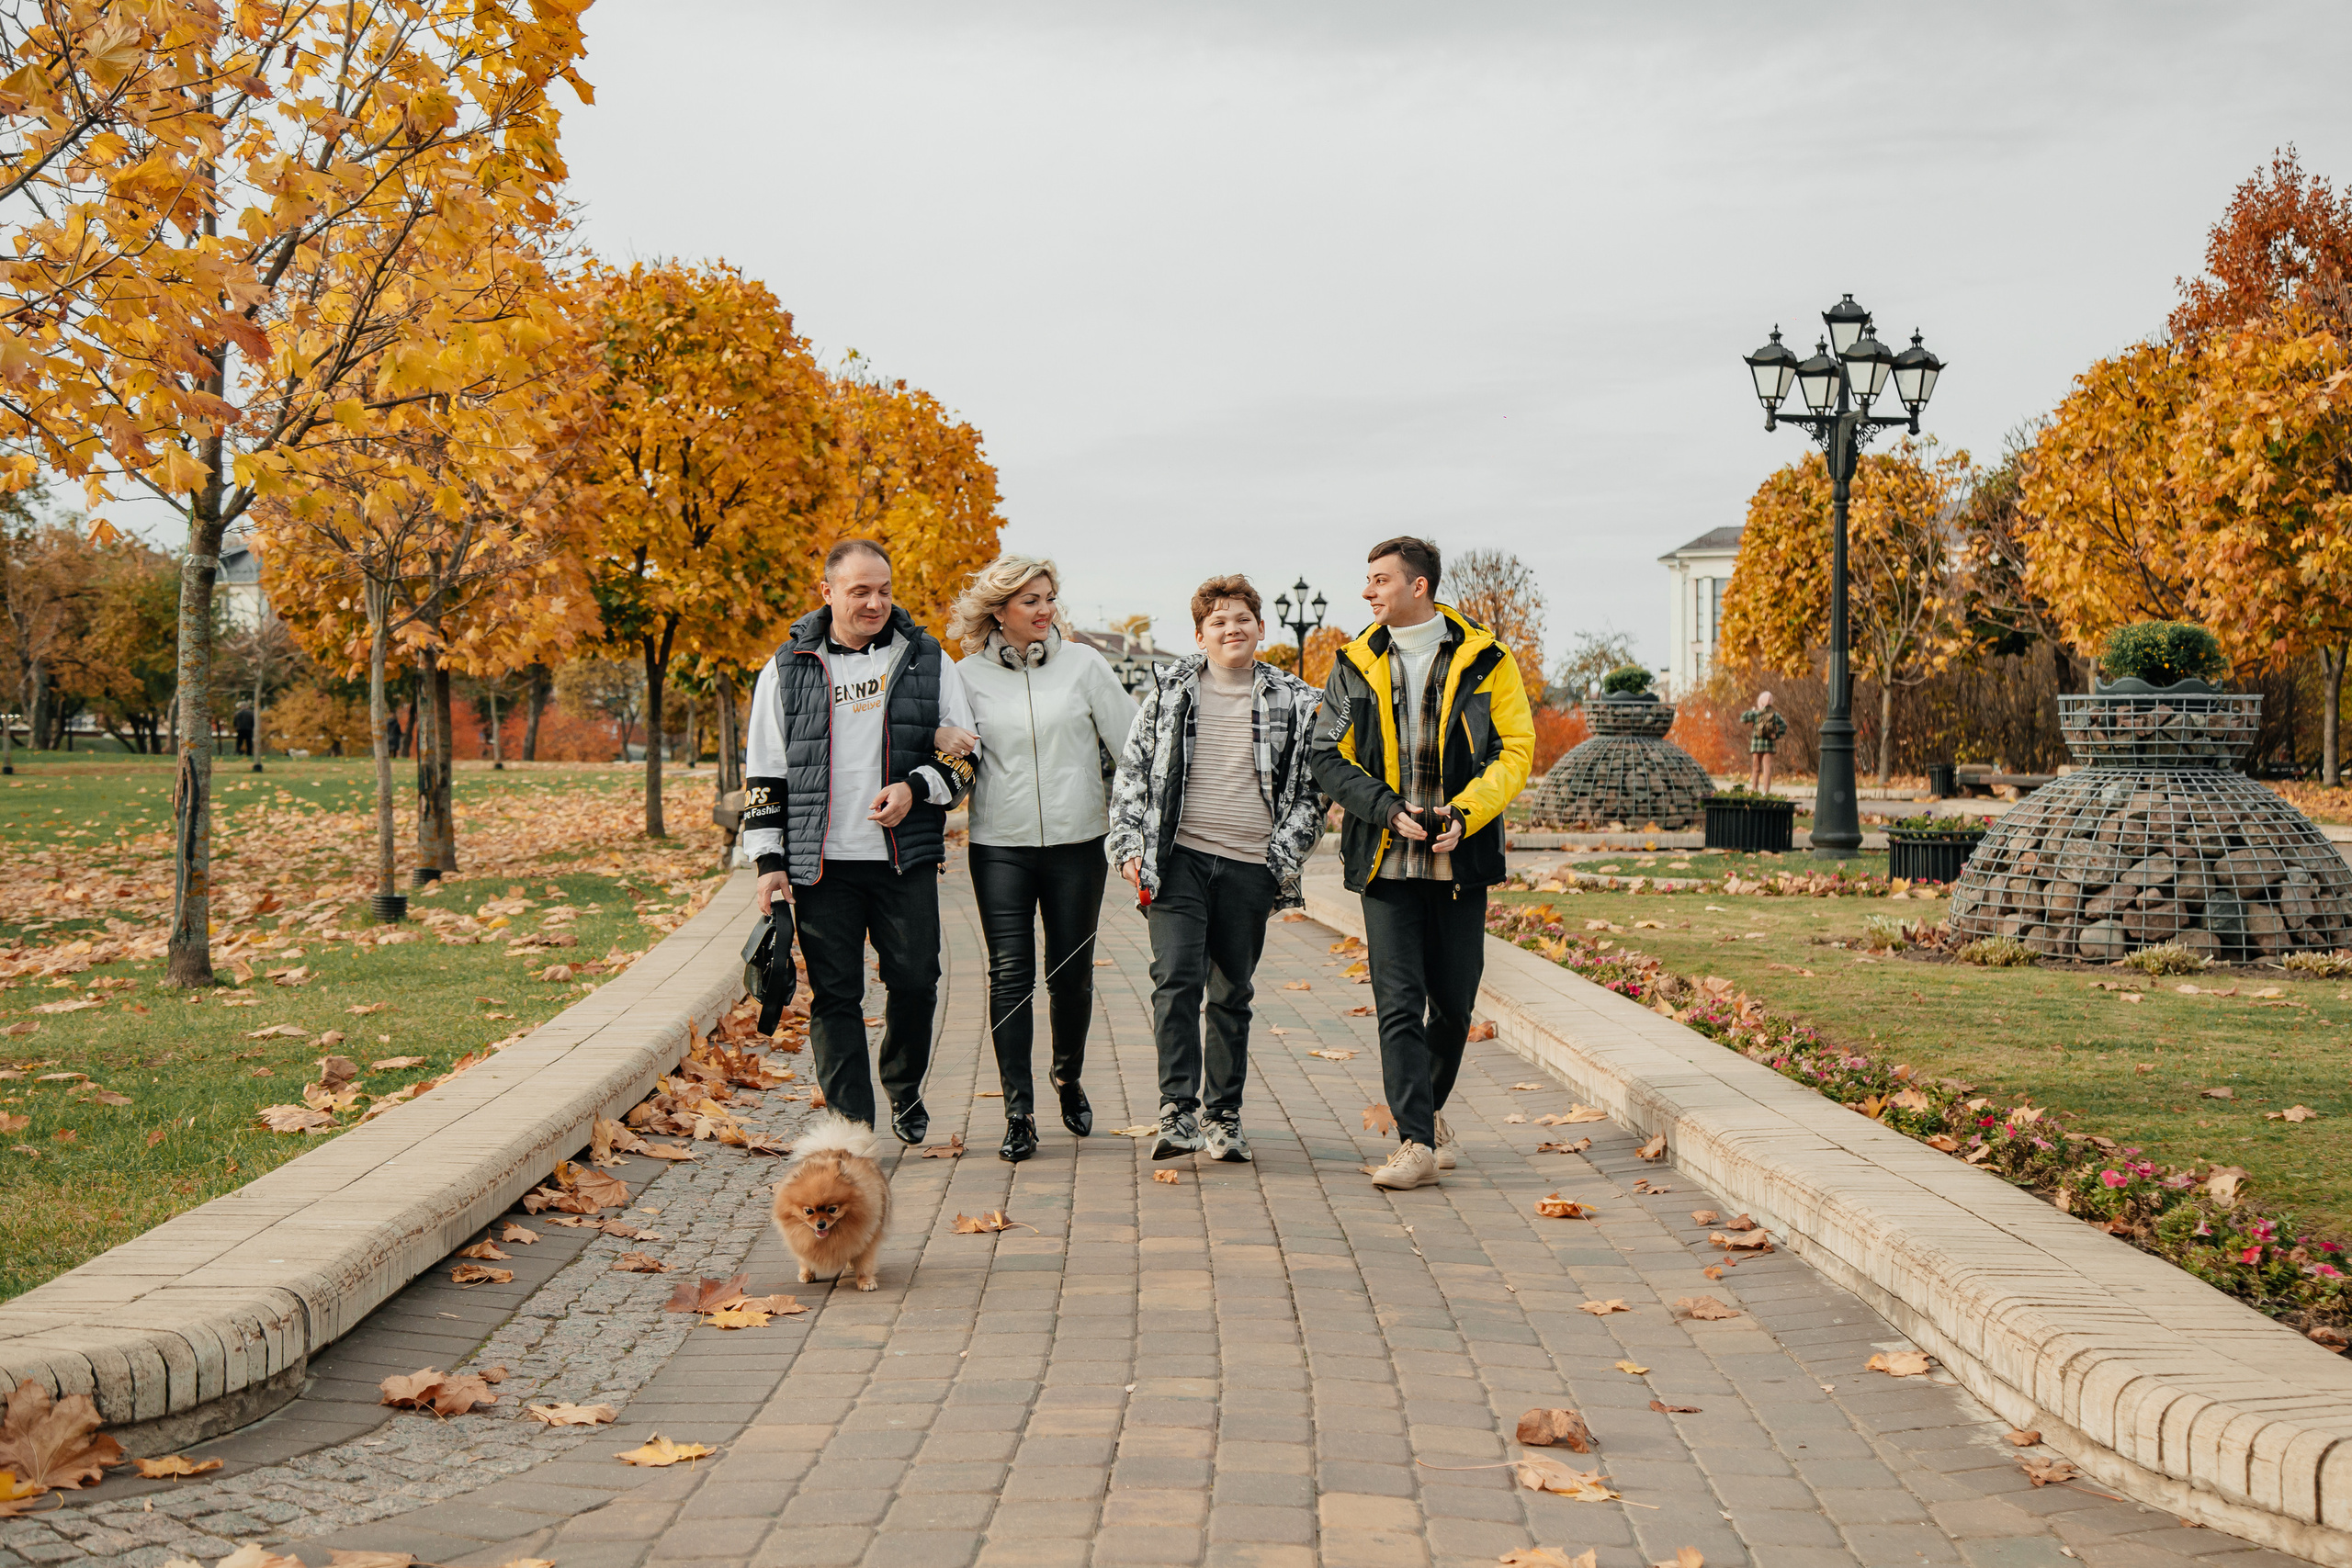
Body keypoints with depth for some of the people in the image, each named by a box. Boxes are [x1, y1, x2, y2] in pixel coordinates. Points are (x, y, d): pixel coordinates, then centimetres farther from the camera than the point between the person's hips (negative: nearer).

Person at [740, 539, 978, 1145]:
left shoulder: (927, 659, 8)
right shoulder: (788, 669, 7)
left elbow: (967, 756, 9)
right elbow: (764, 774, 10)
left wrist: (915, 788, -10)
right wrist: (769, 860, 3)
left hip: (907, 859, 0)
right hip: (822, 865, 0)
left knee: (915, 981, 1)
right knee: (835, 993, -1)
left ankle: (904, 1092, 27)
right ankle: (852, 1128, 5)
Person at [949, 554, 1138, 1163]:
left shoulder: (1083, 663, 3)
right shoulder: (970, 674, 3)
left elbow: (1131, 745, 4)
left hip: (1077, 843, 1)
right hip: (1000, 845, 0)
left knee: (1071, 974, 8)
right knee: (1010, 976, -6)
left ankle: (1069, 1079, 33)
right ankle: (1018, 1113, -2)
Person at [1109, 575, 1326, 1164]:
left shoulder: (1293, 703, 8)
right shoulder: (1169, 690, 7)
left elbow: (1312, 788, 11)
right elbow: (1131, 769, 9)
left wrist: (1286, 853, 0)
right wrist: (1130, 845, 0)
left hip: (1250, 867, 1)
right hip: (1177, 858, -1)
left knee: (1232, 994, 7)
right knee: (1176, 979, -15)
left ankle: (1222, 1116, 17)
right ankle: (1178, 1113, -14)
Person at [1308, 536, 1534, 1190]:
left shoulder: (1485, 662, 3)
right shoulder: (1356, 667, 8)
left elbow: (1515, 749, 0)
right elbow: (1329, 755, 4)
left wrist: (1465, 813, -15)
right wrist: (1389, 810, -12)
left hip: (1460, 859, 0)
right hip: (1386, 861, 0)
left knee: (1453, 1003, 9)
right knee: (1399, 1003, -8)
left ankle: (1428, 1109, 32)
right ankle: (1417, 1141, -8)